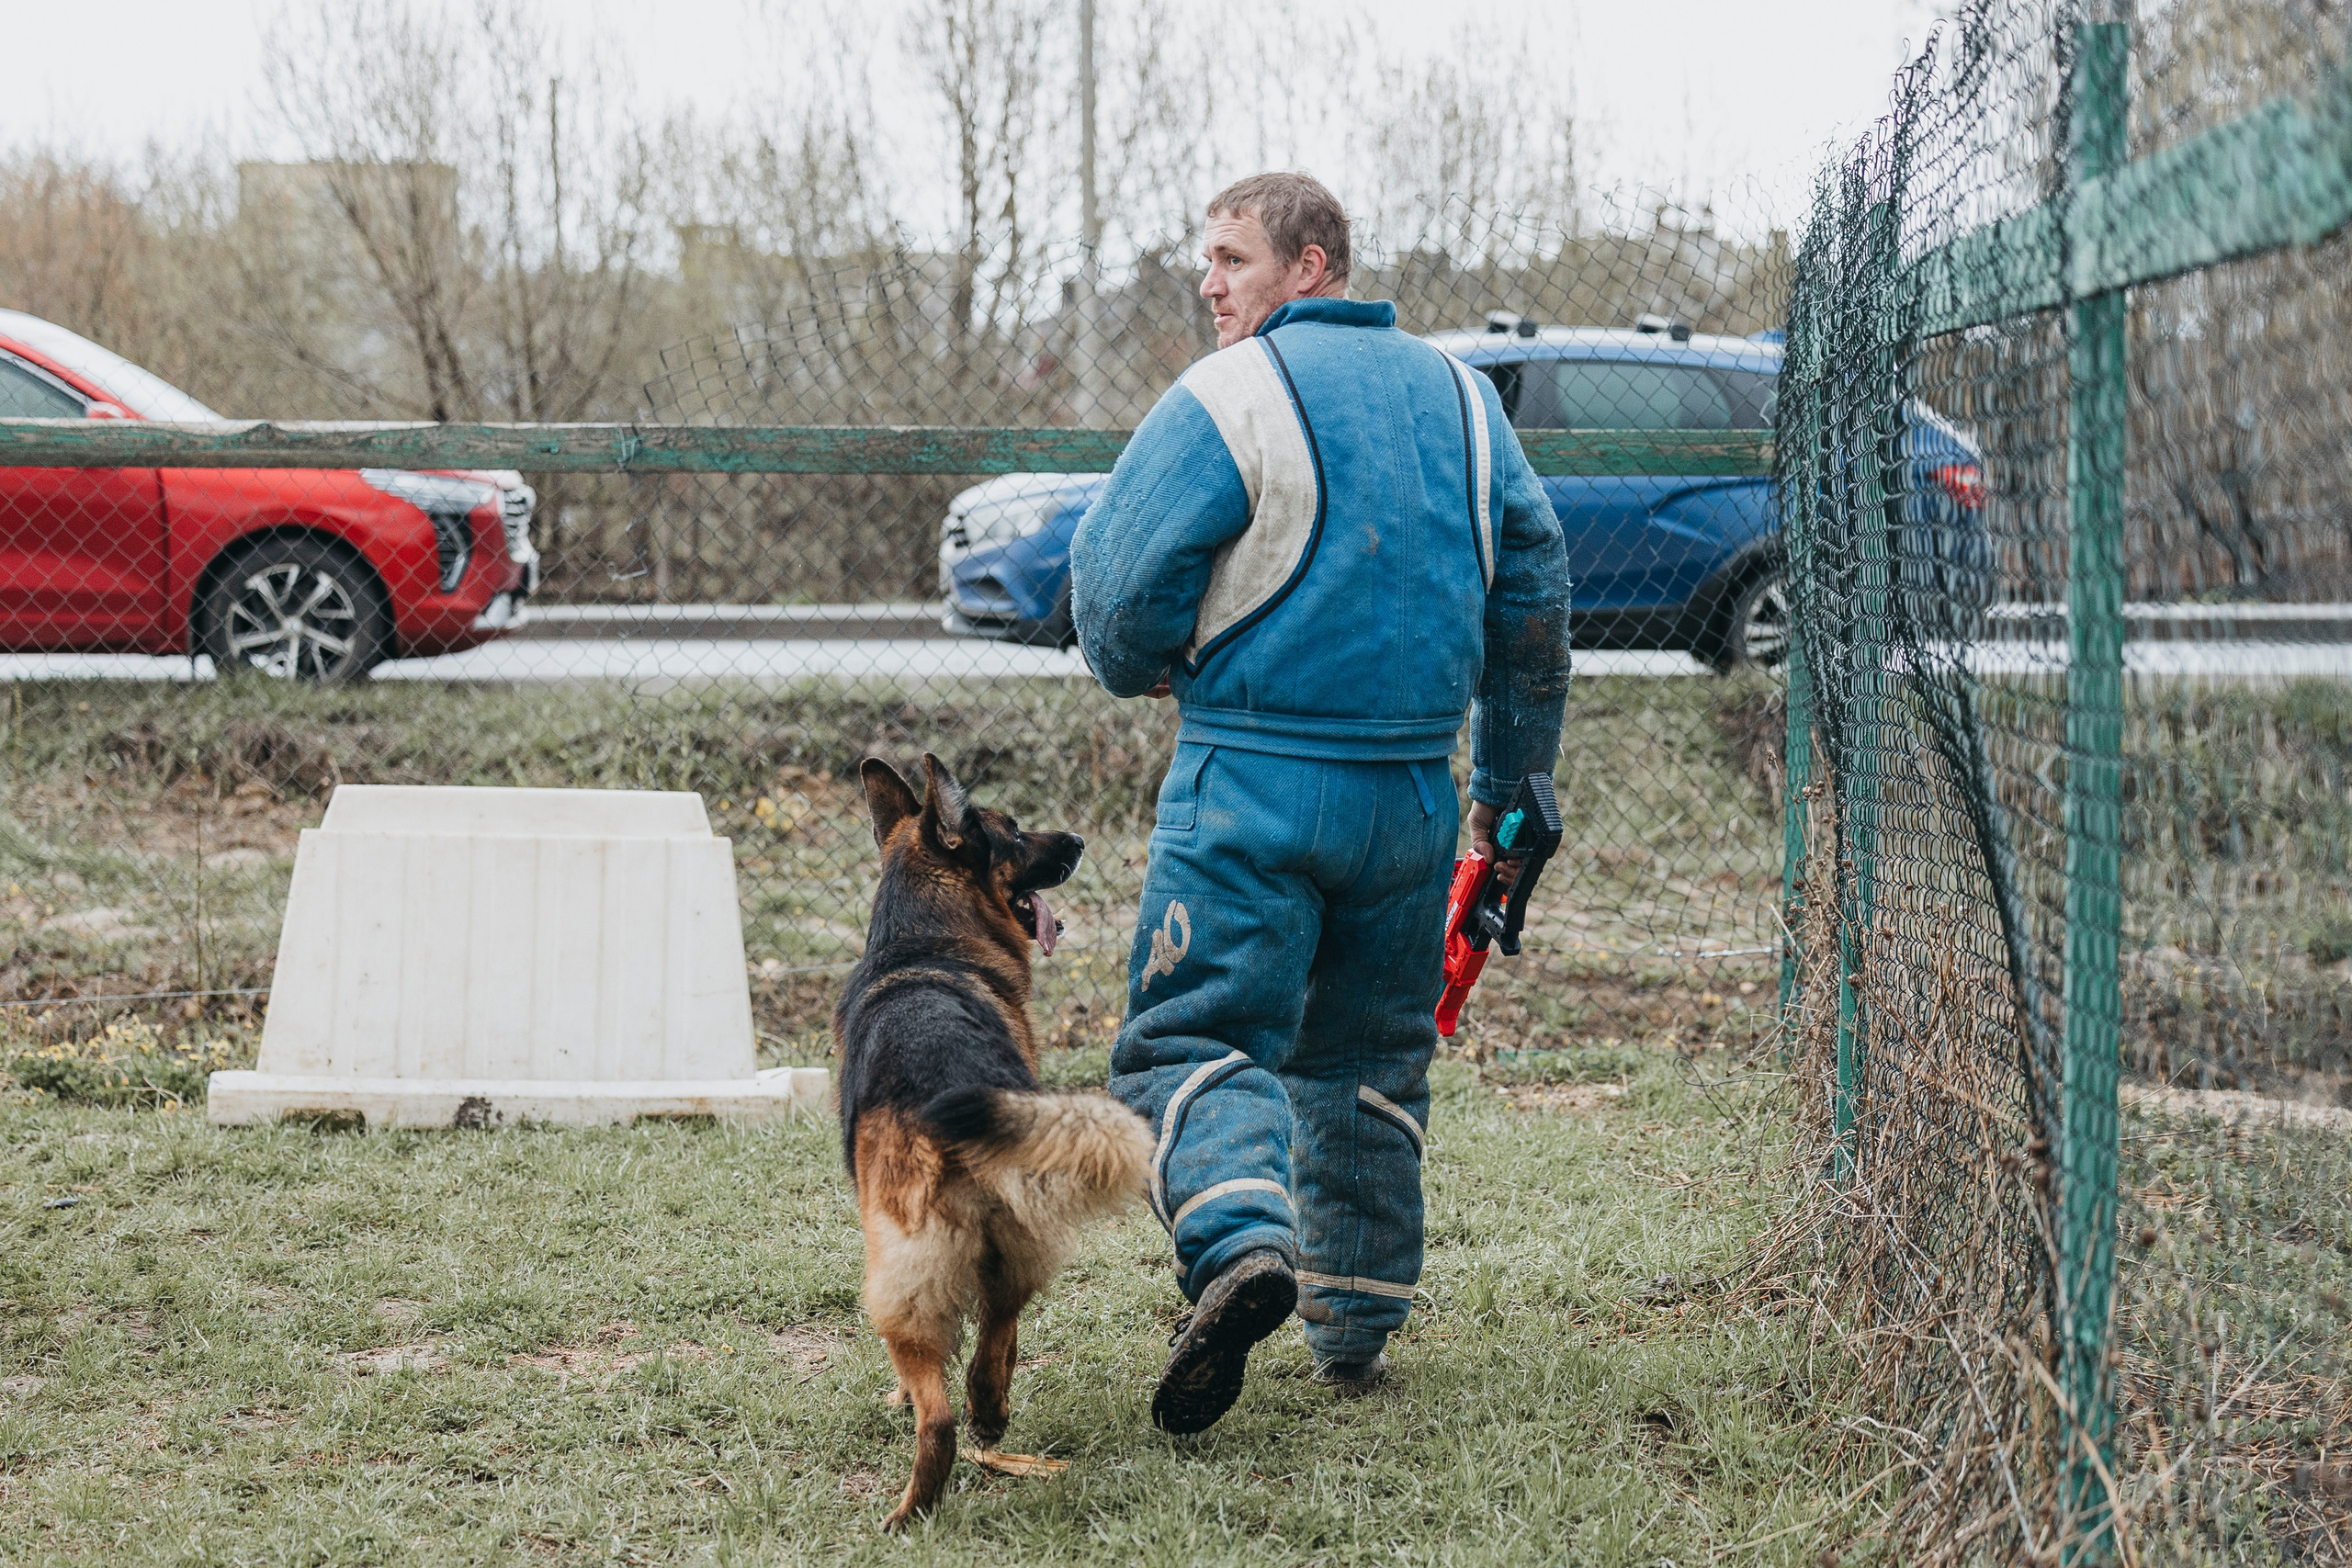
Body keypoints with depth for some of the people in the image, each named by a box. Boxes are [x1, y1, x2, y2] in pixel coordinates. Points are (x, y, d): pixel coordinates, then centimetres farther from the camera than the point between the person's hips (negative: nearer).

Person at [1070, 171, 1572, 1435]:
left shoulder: (1229, 397, -8)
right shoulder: (1458, 394, 13)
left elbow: (1120, 578, -10)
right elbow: (1534, 585, 17)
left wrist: (1137, 668, 14)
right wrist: (1512, 774, 25)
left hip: (1258, 776, -6)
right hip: (1413, 787, 6)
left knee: (1195, 1033, -5)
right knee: (1370, 1050, 16)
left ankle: (1242, 1241, -31)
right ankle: (1356, 1323, 20)